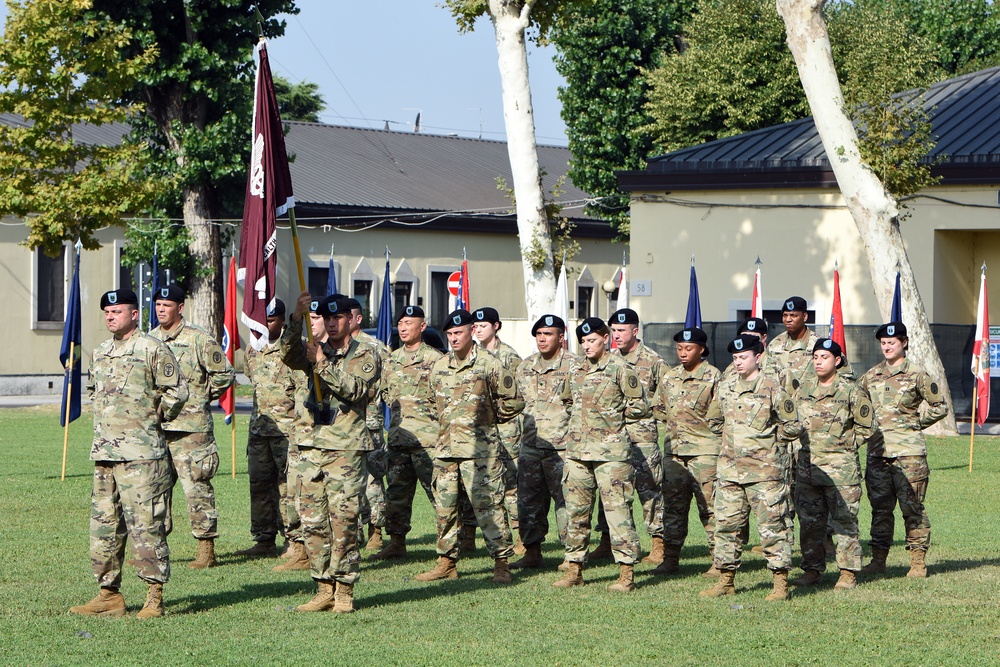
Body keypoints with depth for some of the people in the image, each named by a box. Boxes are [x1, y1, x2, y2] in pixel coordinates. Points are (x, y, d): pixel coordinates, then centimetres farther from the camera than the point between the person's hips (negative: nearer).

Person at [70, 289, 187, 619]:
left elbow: (176, 391, -4)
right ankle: (109, 594, 15)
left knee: (145, 523, -8)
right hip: (104, 452, 8)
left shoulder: (152, 349, -6)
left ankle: (155, 596, -5)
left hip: (140, 454, -8)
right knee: (104, 524, 8)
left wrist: (154, 418, 2)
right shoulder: (100, 353, 16)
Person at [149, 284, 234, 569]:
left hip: (190, 427, -6)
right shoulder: (150, 339, 13)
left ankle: (206, 549, -1)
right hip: (155, 426, 6)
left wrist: (201, 397, 1)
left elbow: (224, 374, -4)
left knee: (197, 487, -5)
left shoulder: (199, 339, -6)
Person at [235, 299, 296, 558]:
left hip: (287, 429, -7)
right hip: (259, 427, 7)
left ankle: (294, 540, -4)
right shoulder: (253, 350, 14)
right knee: (259, 485, 7)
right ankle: (264, 541, 12)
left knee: (288, 485, -8)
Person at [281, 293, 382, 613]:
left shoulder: (366, 356, 4)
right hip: (313, 446, 5)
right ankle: (324, 589, 10)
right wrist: (296, 320, -21)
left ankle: (344, 591, -2)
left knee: (343, 522, -8)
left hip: (347, 448, -5)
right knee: (312, 522, 3)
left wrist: (323, 365, -17)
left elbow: (356, 389, -13)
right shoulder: (315, 351, 15)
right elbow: (289, 355, -7)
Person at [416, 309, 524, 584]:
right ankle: (446, 561, 17)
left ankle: (502, 563, -4)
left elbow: (513, 401, 2)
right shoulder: (439, 366, 12)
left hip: (479, 450, -6)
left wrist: (489, 418, 6)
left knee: (487, 505, -8)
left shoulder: (488, 365, -4)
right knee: (444, 506, 8)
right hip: (445, 448, 6)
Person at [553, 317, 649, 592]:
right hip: (577, 450, 7)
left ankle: (627, 573, -5)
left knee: (617, 510, -7)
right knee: (576, 511, 8)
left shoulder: (620, 370, -4)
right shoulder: (577, 371, 14)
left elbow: (640, 406, -1)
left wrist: (613, 416, -2)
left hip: (610, 451, -7)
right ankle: (574, 569, 16)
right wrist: (581, 422, 14)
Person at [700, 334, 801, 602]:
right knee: (726, 524, 8)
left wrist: (766, 440, 0)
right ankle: (726, 581, 16)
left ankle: (781, 583, 1)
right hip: (731, 468, 6)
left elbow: (793, 427, -1)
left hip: (764, 471, -6)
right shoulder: (726, 388, 10)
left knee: (772, 526, -3)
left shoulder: (772, 390, -7)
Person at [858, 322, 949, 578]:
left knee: (912, 507, -4)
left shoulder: (916, 375, 0)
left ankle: (918, 560, 0)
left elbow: (940, 407, 6)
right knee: (880, 507, 7)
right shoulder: (871, 376, 11)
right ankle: (878, 557, 13)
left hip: (908, 451, -4)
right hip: (877, 450, 4)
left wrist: (916, 423, 2)